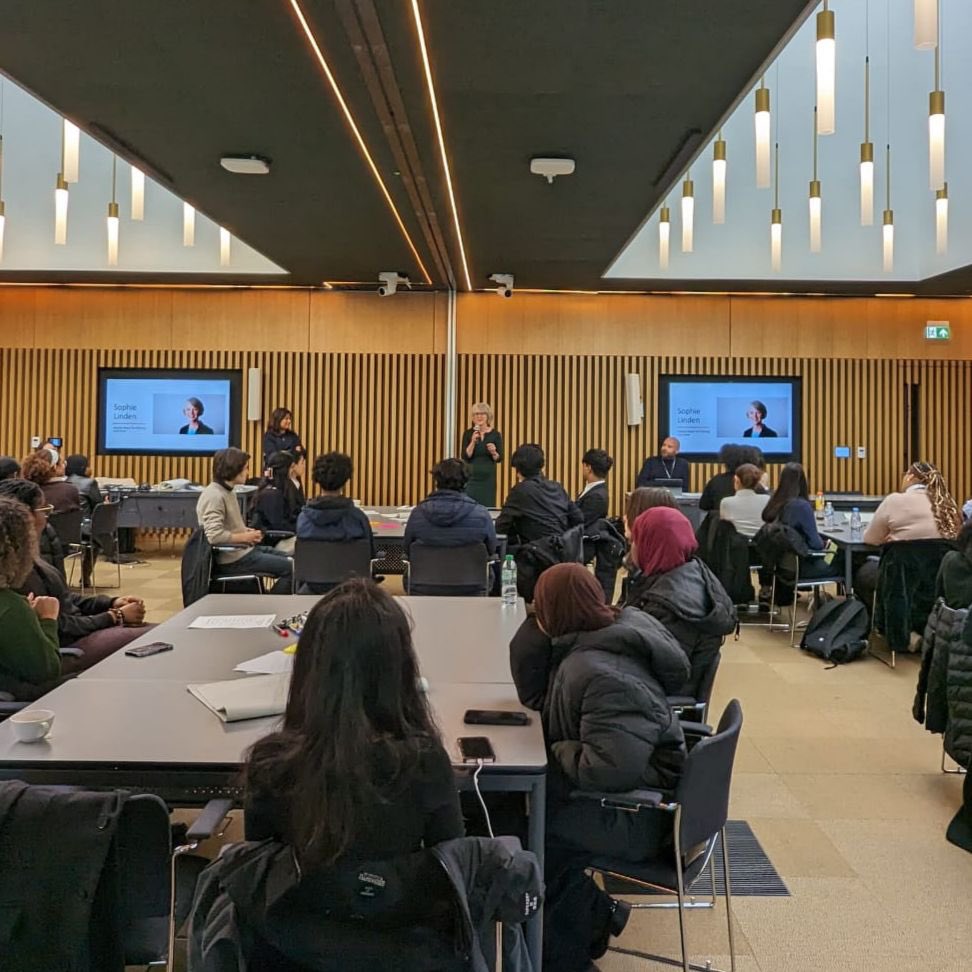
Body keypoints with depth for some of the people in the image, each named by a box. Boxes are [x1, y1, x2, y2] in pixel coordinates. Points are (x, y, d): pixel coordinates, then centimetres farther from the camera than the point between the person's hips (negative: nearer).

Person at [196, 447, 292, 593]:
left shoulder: (228, 492, 12)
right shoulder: (214, 495, -19)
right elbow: (215, 535, -29)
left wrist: (246, 531, 4)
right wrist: (245, 537, -16)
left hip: (243, 549, 10)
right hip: (232, 559, -10)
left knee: (290, 560, 12)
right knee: (291, 568, -13)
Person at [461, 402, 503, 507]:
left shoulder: (495, 434, 1)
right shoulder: (468, 433, 0)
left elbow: (499, 459, 2)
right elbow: (465, 456, -6)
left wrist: (493, 452, -17)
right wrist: (473, 441, -17)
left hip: (488, 477, 0)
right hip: (471, 476, 0)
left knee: (488, 506, -1)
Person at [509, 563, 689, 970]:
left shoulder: (603, 673, -29)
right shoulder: (582, 644, 1)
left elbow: (611, 767, -36)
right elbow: (535, 695, 7)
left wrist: (559, 751, -17)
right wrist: (536, 632, -6)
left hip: (637, 814, -10)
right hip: (626, 792, 10)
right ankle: (593, 919, 19)